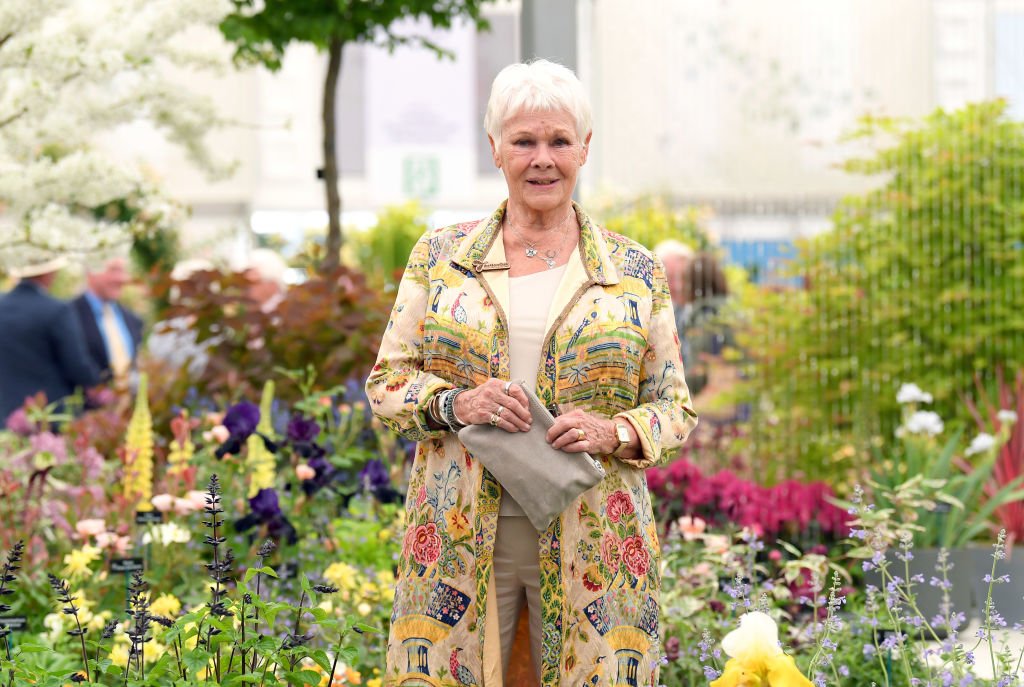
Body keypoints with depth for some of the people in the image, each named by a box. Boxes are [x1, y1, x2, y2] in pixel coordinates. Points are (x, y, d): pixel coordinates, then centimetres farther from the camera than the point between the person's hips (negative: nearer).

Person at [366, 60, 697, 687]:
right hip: (460, 535, 0)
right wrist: (454, 404, -11)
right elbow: (387, 381, 9)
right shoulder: (440, 256, 9)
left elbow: (675, 409, 9)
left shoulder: (637, 273, 7)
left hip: (591, 543, 0)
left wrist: (615, 432, -12)